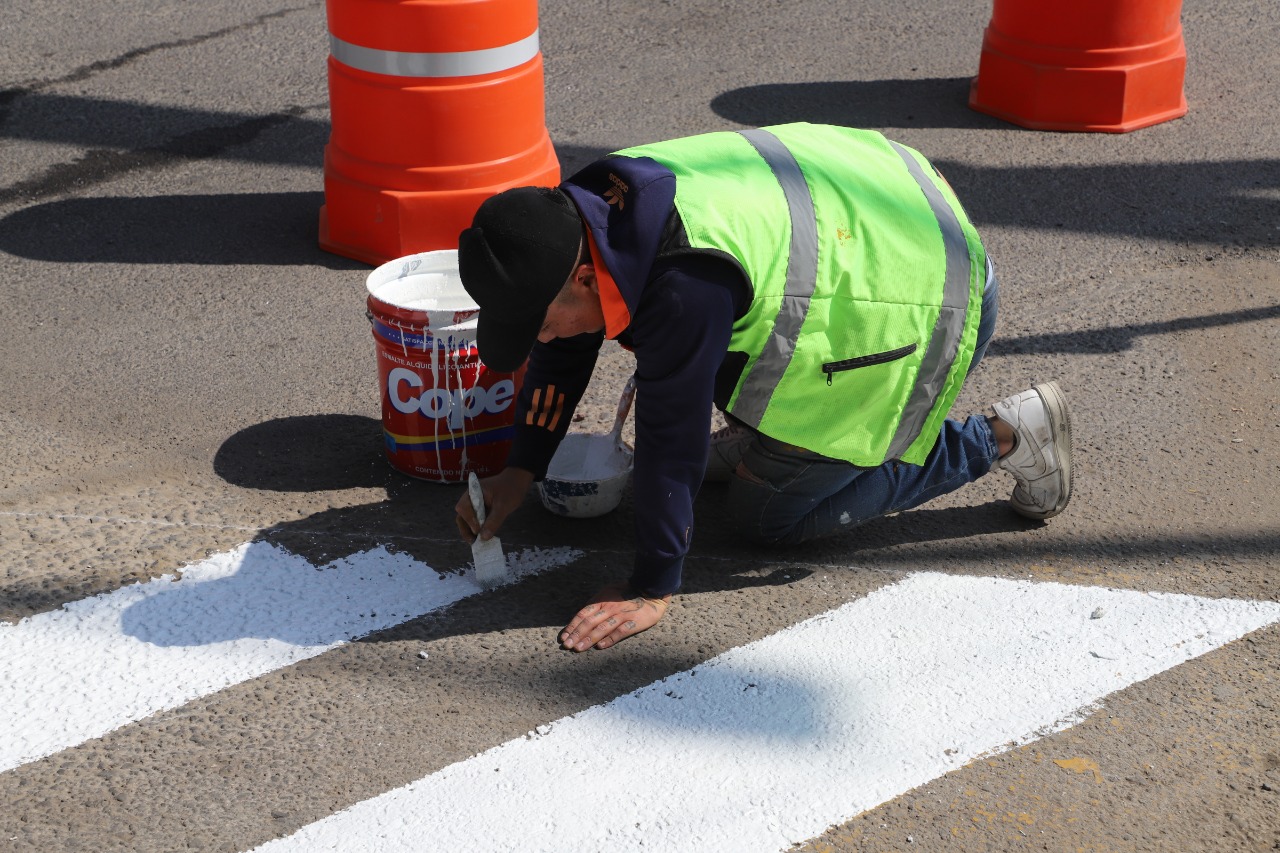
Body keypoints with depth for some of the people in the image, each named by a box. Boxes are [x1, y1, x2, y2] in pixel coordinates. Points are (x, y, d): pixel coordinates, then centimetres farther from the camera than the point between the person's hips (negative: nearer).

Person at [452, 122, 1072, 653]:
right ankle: (761, 431, 30)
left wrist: (651, 590, -17)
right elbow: (563, 354, 8)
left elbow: (671, 437, -27)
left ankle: (1001, 437, 2)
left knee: (766, 513, 0)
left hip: (926, 306, -9)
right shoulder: (586, 205, -9)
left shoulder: (686, 283, -36)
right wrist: (521, 470, 7)